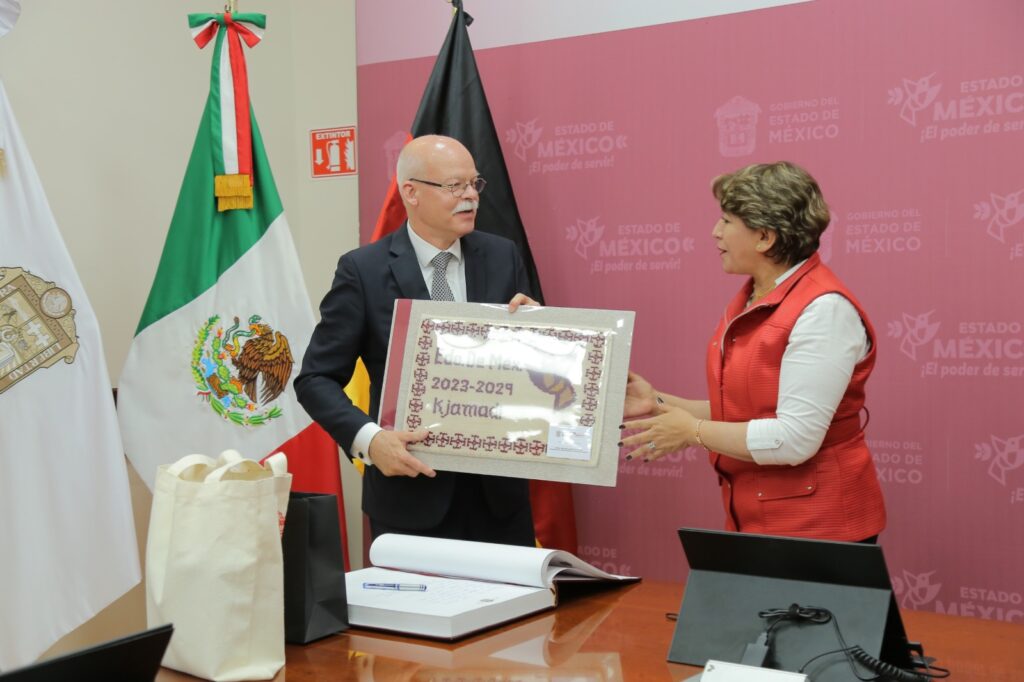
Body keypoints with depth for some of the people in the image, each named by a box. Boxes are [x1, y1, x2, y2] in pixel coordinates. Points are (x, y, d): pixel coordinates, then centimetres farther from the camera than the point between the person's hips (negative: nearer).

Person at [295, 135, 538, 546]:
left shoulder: (503, 258, 3)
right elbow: (316, 379, -6)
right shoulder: (364, 270, -7)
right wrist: (368, 439, -22)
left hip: (499, 490, 3)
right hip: (411, 491, -3)